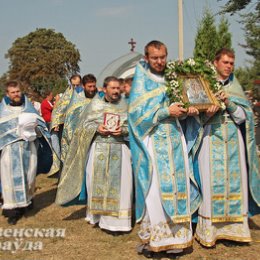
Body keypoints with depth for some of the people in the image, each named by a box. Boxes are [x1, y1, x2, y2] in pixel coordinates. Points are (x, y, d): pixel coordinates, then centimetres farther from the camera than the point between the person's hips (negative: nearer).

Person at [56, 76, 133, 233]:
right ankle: (98, 215, 24)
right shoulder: (95, 104, 4)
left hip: (119, 149, 0)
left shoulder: (125, 106, 5)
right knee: (98, 183, 6)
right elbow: (84, 125, 5)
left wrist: (123, 130, -14)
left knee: (119, 183, -2)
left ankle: (117, 219, 8)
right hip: (99, 149, 0)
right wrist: (97, 129, -13)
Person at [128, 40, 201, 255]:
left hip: (174, 140, 4)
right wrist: (166, 112, -16)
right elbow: (137, 112, -10)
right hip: (153, 143, -4)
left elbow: (178, 105, 18)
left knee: (176, 185, 3)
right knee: (155, 187, -5)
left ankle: (175, 234, 11)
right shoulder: (141, 81, 1)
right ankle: (154, 236, 5)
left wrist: (188, 110, -5)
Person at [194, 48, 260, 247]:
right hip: (211, 139, -4)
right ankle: (208, 230, 1)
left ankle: (233, 227, 11)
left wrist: (228, 103, -10)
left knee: (235, 179, 1)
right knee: (211, 181, -7)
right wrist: (207, 114, -19)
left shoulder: (235, 88, 14)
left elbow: (243, 116, 5)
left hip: (233, 140, 4)